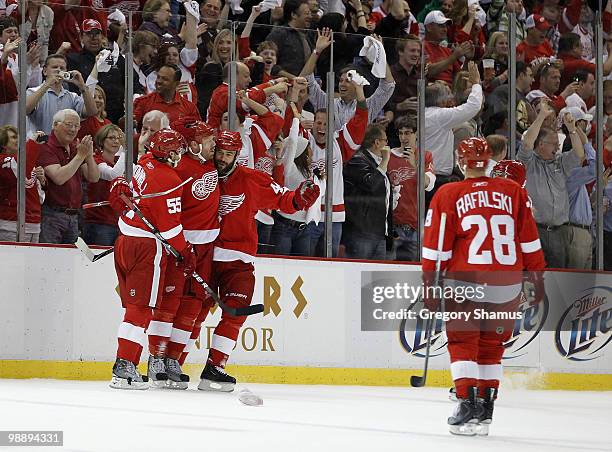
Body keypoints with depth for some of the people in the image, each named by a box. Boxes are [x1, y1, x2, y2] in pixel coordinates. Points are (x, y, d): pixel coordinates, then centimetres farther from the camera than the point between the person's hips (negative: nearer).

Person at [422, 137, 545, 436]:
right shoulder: (514, 192, 5)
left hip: (466, 283, -3)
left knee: (463, 343, 9)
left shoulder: (448, 195, -1)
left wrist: (429, 285, 6)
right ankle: (485, 413, 16)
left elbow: (436, 246, -1)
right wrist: (537, 277, 17)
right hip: (508, 286, 3)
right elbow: (529, 240, 8)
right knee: (491, 348, 15)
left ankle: (467, 406, -5)